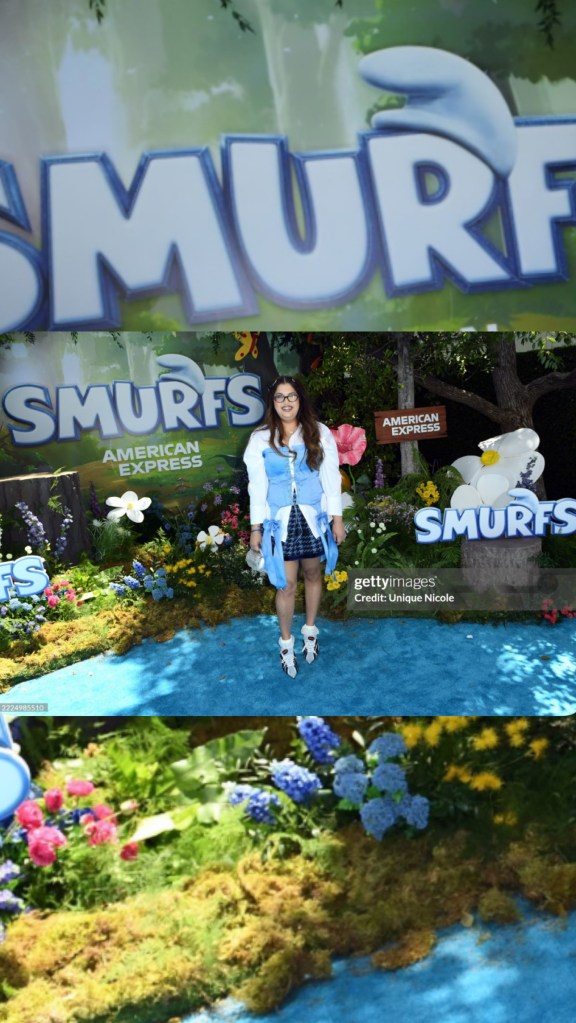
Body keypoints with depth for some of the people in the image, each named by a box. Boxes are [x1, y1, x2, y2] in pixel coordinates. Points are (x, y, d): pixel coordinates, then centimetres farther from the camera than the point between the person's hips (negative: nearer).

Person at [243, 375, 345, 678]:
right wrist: (255, 527, 0)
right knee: (286, 585, -2)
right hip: (280, 521, -1)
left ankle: (310, 631, 34)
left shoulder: (319, 433, -1)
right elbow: (257, 486, 1)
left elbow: (331, 478, 1)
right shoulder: (260, 439, -1)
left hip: (314, 518, 1)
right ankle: (286, 643, 15)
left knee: (313, 575, 14)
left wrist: (337, 518, -1)